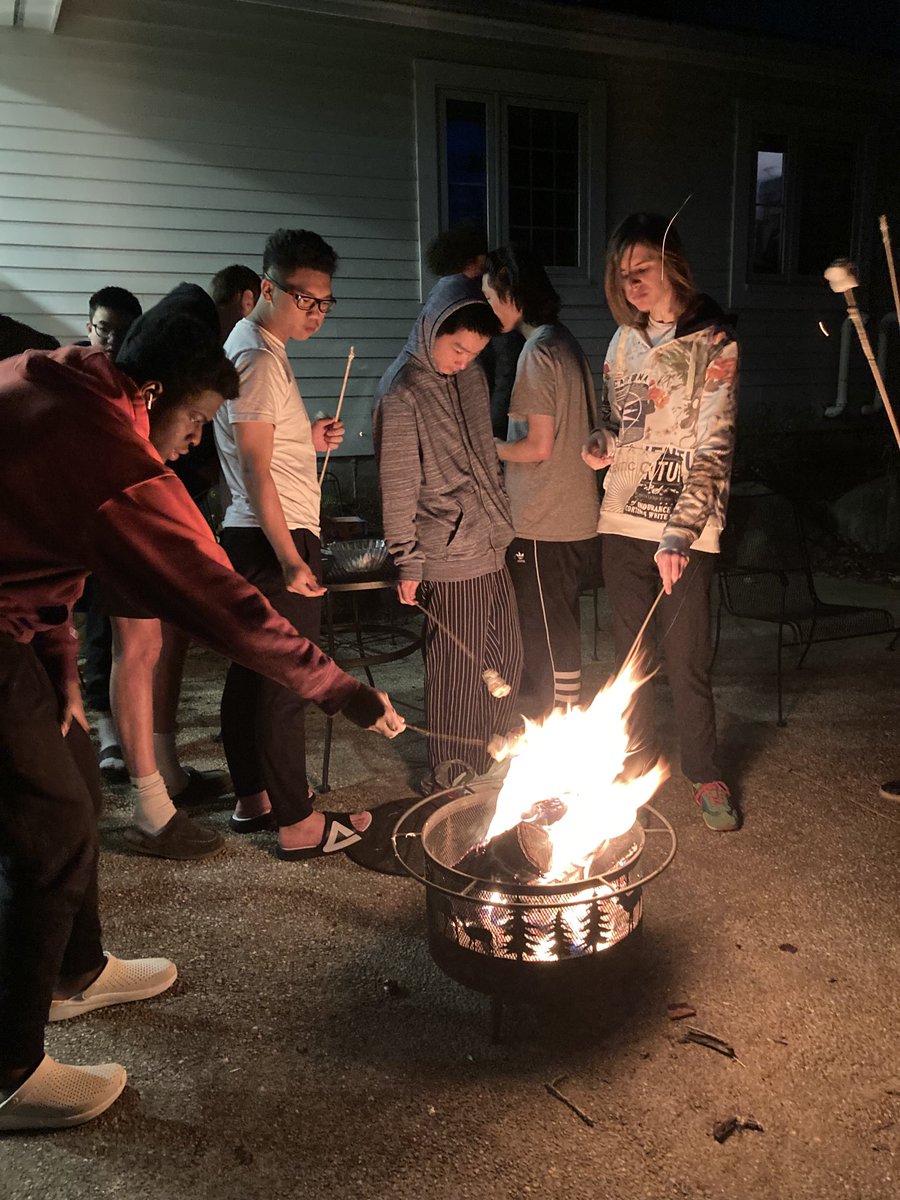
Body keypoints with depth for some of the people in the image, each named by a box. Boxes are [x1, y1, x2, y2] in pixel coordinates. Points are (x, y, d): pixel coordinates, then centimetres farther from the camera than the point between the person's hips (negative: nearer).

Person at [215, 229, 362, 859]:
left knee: (251, 673, 16)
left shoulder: (249, 347, 19)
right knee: (285, 682, -4)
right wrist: (290, 558, -24)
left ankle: (253, 797, 29)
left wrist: (308, 441, 12)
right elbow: (255, 468, -20)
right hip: (279, 539, -11)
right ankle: (298, 823, 7)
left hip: (251, 536, 11)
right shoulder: (260, 358, -13)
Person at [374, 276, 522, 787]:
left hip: (491, 548, 8)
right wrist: (408, 561, -12)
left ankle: (493, 757, 35)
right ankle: (452, 773, 23)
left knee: (507, 656, 15)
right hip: (449, 557, -8)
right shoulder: (402, 390, -12)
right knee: (459, 668, 3)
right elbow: (398, 484, -13)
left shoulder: (472, 376, 10)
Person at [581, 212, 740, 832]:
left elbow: (714, 447, -15)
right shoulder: (626, 340, 9)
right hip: (623, 521, 5)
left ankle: (706, 774, 22)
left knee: (686, 660, 1)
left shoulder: (714, 343, -8)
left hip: (686, 530, -5)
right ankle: (636, 761, 32)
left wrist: (680, 534, -26)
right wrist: (603, 444, -4)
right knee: (630, 652, 14)